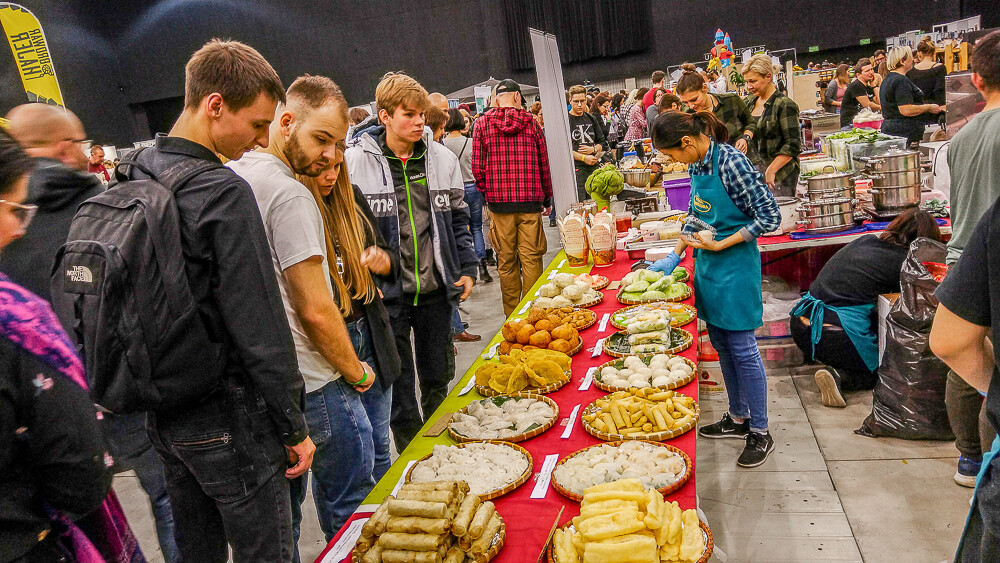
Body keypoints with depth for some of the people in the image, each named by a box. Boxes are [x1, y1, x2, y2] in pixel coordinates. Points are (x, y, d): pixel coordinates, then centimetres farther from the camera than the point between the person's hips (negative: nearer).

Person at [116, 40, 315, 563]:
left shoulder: (135, 176, 4)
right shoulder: (223, 192, -21)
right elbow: (260, 329, -21)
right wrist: (293, 427, -11)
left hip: (163, 415, 8)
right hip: (227, 420, -8)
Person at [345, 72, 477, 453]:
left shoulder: (442, 158, 4)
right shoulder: (355, 161, -8)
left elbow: (459, 218, 13)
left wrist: (467, 268, 7)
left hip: (435, 290, 4)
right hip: (386, 293, -3)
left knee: (438, 378, 17)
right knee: (398, 384, 9)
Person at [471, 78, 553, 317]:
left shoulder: (483, 124, 0)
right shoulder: (530, 123, 2)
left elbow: (477, 167, -1)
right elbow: (544, 164, 6)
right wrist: (547, 199, 16)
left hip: (499, 203, 0)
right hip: (530, 201, 0)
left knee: (506, 262, 8)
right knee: (531, 259, 5)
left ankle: (512, 315, 16)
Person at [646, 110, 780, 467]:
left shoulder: (731, 162, -20)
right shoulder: (697, 164, 5)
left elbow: (770, 217, -18)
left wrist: (721, 245, -18)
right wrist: (674, 255, 12)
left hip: (735, 266, -8)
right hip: (707, 264, 8)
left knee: (742, 348, 0)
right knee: (721, 344, 16)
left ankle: (761, 434, 15)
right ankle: (738, 418, 32)